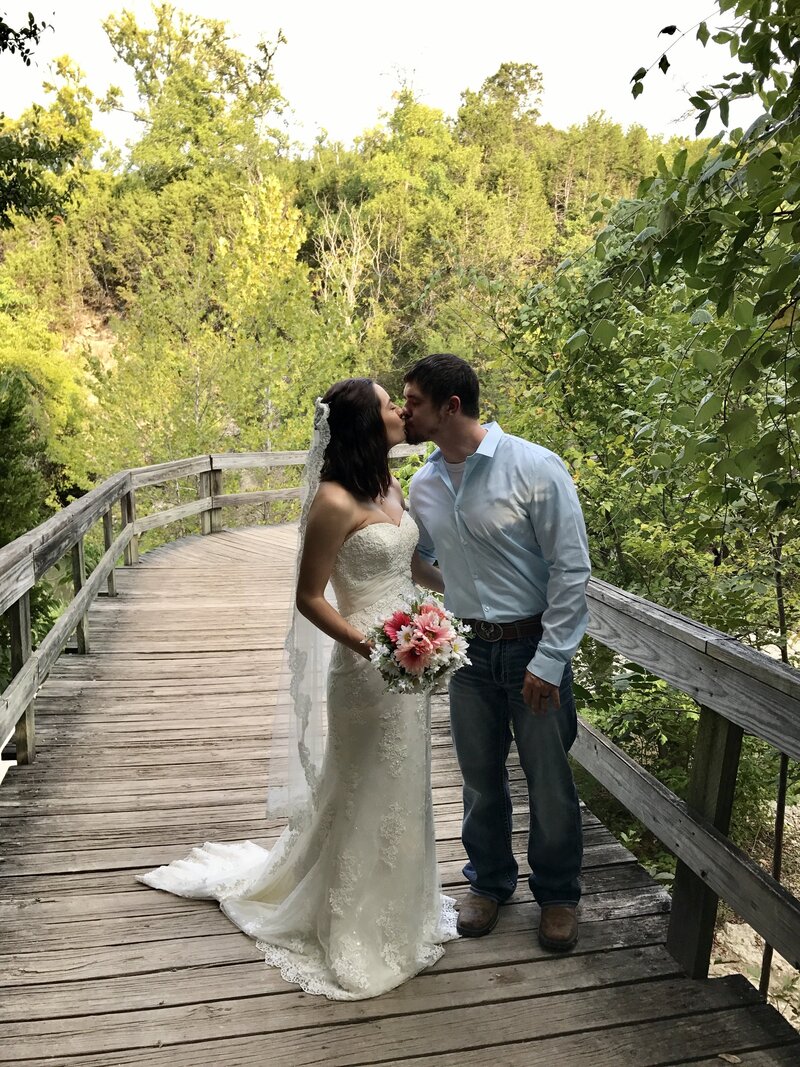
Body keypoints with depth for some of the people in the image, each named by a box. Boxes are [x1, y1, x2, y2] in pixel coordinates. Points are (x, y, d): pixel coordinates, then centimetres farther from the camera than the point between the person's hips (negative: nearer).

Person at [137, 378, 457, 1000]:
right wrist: (371, 647, -24)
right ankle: (357, 935, 33)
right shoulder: (334, 501, -19)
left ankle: (396, 902, 47)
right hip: (370, 668, -8)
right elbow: (310, 597, -16)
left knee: (401, 792, 23)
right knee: (366, 798, 10)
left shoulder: (391, 486, 5)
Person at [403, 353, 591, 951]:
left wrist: (549, 661, -16)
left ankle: (558, 893, 37)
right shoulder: (422, 486, 1)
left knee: (550, 782, 11)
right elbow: (417, 559, 15)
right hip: (468, 650, 4)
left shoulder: (536, 468, -17)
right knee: (481, 778, 17)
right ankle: (490, 882, 42)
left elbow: (572, 568, -15)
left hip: (534, 650, -4)